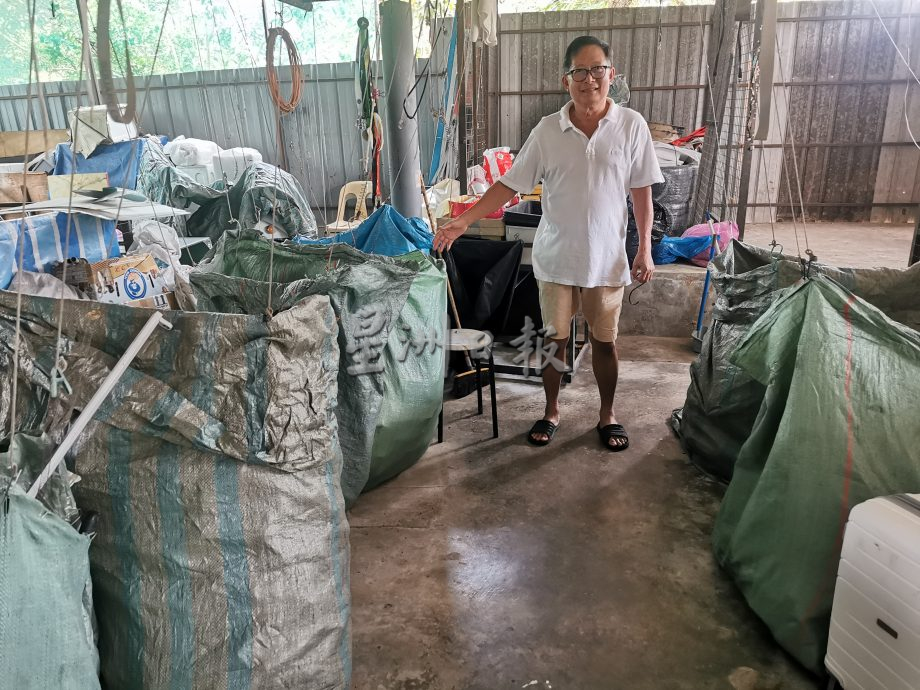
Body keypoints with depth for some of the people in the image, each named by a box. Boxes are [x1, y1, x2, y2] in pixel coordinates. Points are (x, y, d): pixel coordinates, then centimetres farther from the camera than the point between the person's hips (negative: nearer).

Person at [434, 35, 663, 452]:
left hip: (607, 258, 0)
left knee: (605, 341, 12)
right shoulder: (547, 130, -4)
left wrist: (645, 249, -3)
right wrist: (463, 222, -10)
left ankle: (607, 415, 32)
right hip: (555, 257, 1)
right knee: (554, 338, 11)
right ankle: (551, 412, 30)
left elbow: (641, 192, 0)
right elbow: (509, 185, -2)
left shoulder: (631, 126, -5)